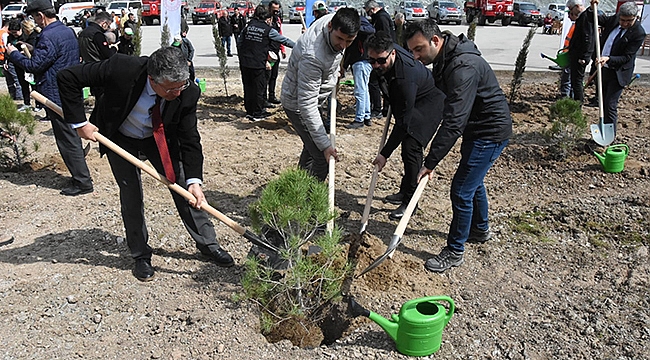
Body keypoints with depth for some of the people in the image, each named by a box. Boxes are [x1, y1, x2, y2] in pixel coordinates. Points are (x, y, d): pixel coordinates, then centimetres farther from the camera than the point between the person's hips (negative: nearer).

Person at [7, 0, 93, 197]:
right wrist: (34, 50, 20)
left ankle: (82, 182, 2)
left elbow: (34, 65, -19)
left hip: (57, 96, -9)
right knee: (73, 136, 17)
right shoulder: (68, 31, 11)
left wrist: (13, 53, -5)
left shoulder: (49, 37, -18)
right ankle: (80, 177, 26)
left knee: (67, 140, -3)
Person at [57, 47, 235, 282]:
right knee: (131, 196, 0)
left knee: (184, 187, 1)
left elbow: (189, 139, -20)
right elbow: (67, 78, -25)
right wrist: (79, 122, -27)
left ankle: (207, 244, 18)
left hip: (161, 139, 2)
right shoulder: (121, 68, -36)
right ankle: (141, 256, 18)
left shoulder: (188, 92, -29)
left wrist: (194, 180, -30)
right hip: (120, 139, -1)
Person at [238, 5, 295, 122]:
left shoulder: (248, 26, 8)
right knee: (259, 88, 6)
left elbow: (239, 42, 12)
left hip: (245, 63, 5)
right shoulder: (269, 30, -5)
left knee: (248, 87, 14)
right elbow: (284, 40, 2)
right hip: (258, 64, -5)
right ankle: (257, 113, 11)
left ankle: (249, 111, 24)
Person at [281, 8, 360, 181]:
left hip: (311, 94, 9)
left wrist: (334, 73, 18)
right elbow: (307, 104, -37)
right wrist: (325, 144, -39)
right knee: (322, 158, -13)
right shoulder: (313, 56, -39)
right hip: (297, 103, -9)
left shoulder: (333, 19, -14)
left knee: (312, 147, 23)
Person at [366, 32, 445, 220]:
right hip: (407, 101, 9)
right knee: (406, 145, 14)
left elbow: (403, 122, -37)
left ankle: (410, 201, -9)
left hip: (428, 103, -9)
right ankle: (404, 191, 29)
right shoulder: (384, 51, -19)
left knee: (411, 146, -19)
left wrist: (385, 154, -33)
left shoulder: (405, 77, -41)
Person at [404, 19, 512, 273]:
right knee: (473, 181, 24)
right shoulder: (444, 59, 2)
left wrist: (431, 162, -34)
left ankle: (455, 251, 9)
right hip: (476, 128, 10)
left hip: (490, 132, -10)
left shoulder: (463, 67, -31)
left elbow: (454, 122, -35)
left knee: (461, 190, -7)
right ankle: (480, 230, 46)